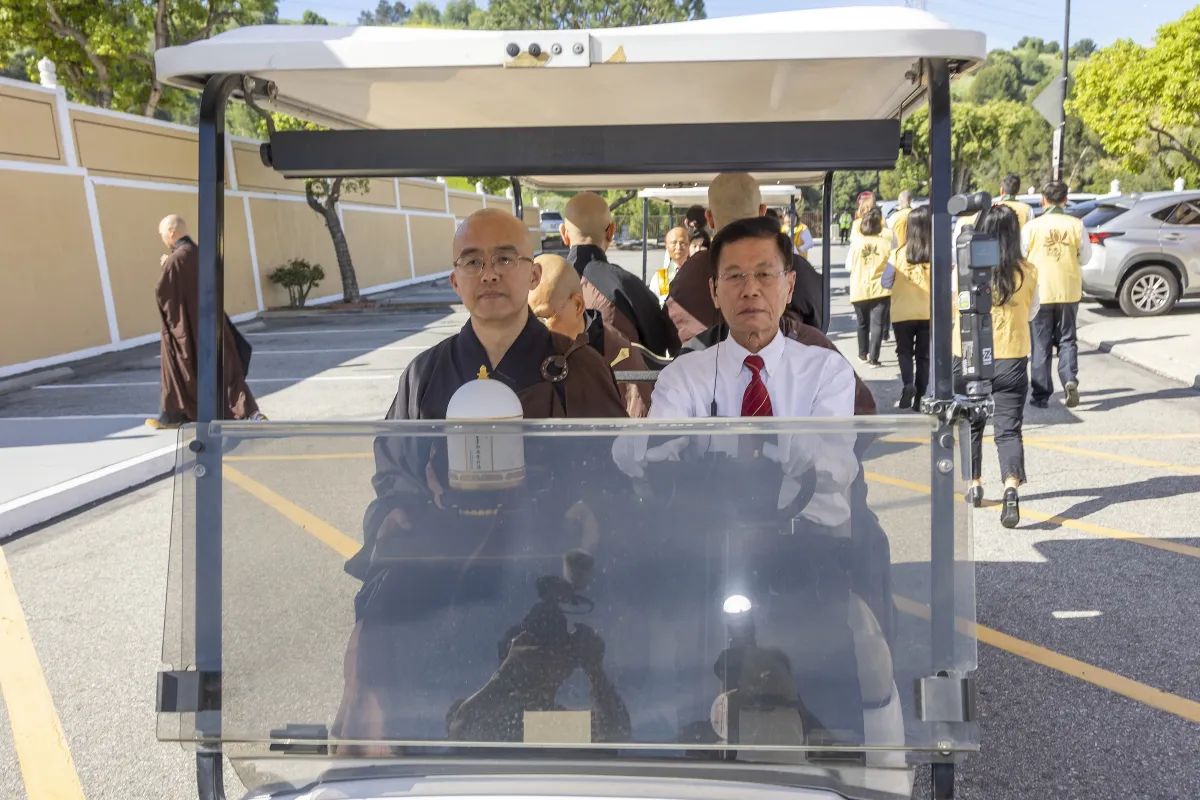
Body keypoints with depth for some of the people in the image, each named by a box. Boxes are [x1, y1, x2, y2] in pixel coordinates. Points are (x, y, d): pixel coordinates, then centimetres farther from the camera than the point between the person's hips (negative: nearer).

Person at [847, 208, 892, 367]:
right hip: (880, 290, -2)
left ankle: (863, 354, 28)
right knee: (877, 324, 1)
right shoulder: (886, 242, -6)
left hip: (859, 290, 2)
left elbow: (849, 266, 3)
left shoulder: (856, 241, -5)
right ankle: (873, 358, -5)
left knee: (863, 323, 18)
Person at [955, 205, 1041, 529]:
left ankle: (974, 486, 30)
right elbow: (1032, 313, 12)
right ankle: (1011, 490, -17)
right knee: (1008, 429, 2)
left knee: (971, 425, 18)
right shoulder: (1029, 272, -3)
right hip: (1011, 359, 0)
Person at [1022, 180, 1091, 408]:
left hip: (1040, 292, -1)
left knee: (1041, 343, 6)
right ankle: (1070, 379, -8)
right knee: (1066, 339, 14)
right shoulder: (1076, 225, -4)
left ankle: (1041, 394, 8)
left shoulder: (1032, 227, -9)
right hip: (1069, 291, 2)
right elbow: (1085, 257, 5)